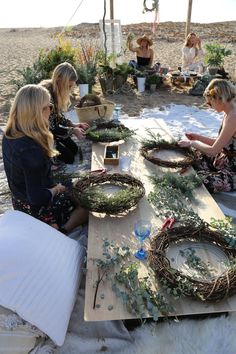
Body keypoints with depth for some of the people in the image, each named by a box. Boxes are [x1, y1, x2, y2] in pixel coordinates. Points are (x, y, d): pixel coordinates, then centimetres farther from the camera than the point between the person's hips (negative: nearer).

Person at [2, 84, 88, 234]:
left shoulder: (10, 135, -8)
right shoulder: (31, 150, -36)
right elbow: (37, 198, -31)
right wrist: (56, 190, -14)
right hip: (38, 208, -8)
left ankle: (54, 229, 16)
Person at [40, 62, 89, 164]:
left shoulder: (57, 91, -3)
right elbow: (49, 127, -27)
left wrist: (73, 125, -3)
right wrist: (72, 131, -21)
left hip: (51, 129, 9)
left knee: (74, 149, 9)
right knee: (68, 158, -9)